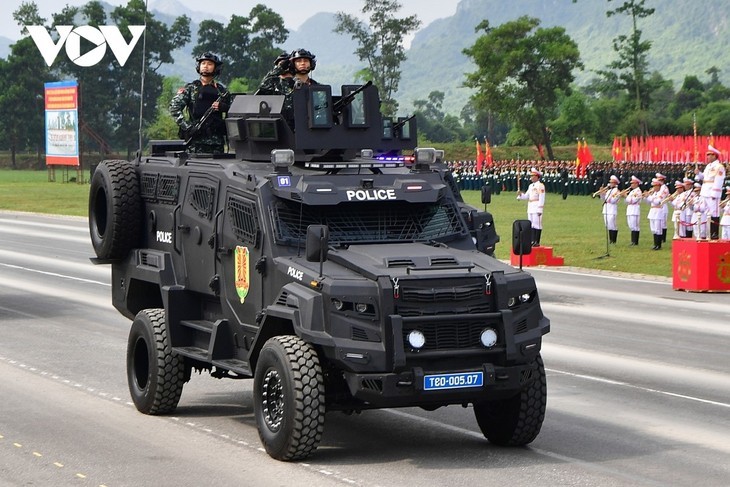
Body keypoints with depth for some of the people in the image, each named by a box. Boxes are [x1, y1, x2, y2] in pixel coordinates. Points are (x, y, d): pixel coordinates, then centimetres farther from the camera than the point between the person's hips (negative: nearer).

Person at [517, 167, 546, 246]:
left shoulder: (540, 186, -8)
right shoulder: (531, 186, 18)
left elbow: (541, 198, -13)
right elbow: (527, 196, 21)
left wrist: (539, 209, -17)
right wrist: (521, 194, 0)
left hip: (537, 208, -9)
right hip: (530, 208, 9)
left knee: (537, 225, -8)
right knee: (531, 225, 9)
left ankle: (537, 242, -7)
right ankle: (533, 241, 13)